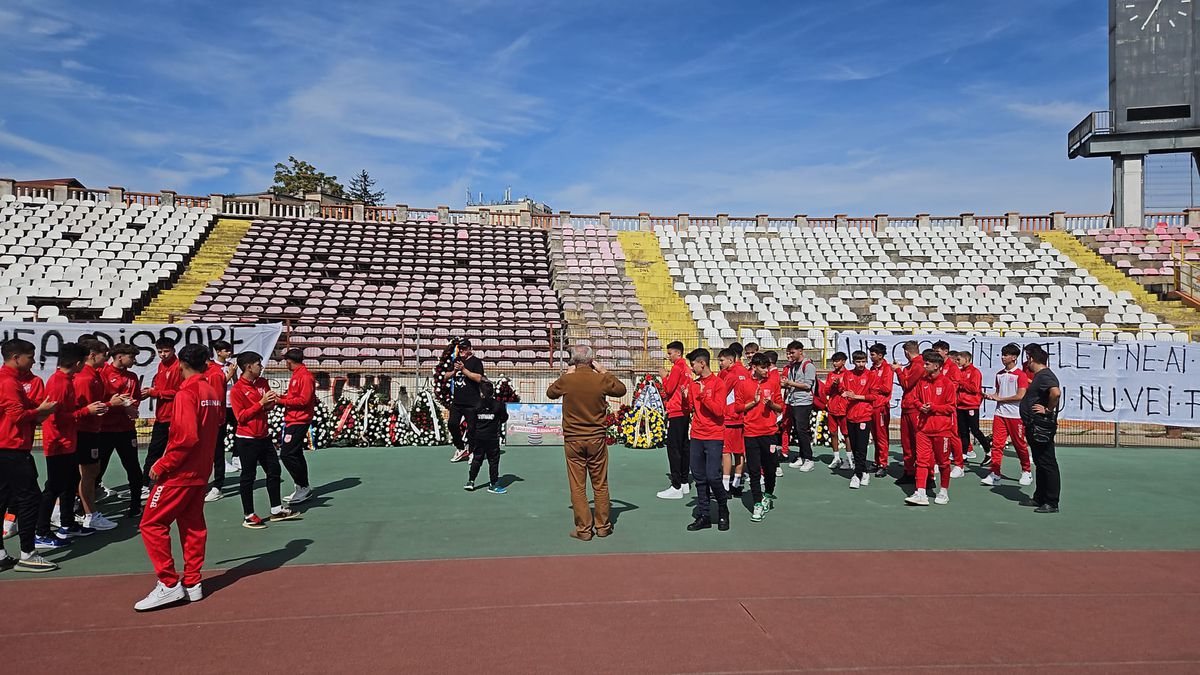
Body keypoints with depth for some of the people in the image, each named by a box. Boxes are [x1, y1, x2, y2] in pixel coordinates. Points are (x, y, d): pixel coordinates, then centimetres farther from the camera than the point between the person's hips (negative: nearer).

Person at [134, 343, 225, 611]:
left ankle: (169, 584, -1)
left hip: (179, 472, -8)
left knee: (152, 524, 1)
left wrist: (162, 465, -15)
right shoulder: (215, 392, 6)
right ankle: (192, 583, 18)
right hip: (201, 473, 8)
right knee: (193, 526, 14)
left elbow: (186, 438, -23)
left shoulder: (186, 393, -16)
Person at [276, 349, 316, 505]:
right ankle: (302, 490, 20)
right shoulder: (297, 375, 16)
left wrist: (282, 401, -15)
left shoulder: (305, 376, -14)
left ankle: (303, 487, -6)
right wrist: (281, 397, 3)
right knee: (296, 455, 13)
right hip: (293, 420, 10)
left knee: (287, 454, -13)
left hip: (298, 421, -10)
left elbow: (303, 400, -20)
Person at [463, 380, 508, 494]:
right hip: (492, 438, -2)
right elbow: (504, 419, 3)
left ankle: (470, 481, 17)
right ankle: (493, 484, 6)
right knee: (493, 460, 4)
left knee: (476, 459, 14)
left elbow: (472, 423, -2)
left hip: (478, 437, 3)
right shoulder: (498, 405, -8)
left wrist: (471, 436, 8)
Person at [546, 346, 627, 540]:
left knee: (577, 487, 6)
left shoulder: (566, 380, -9)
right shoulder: (602, 379, -8)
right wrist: (604, 372, 13)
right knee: (600, 485, 12)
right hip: (597, 439, 1)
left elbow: (550, 393, 13)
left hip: (573, 440, -1)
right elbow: (621, 390, 12)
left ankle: (583, 529, 8)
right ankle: (602, 526, 20)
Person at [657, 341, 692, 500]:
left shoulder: (676, 368, -12)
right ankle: (685, 483, 20)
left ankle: (676, 488, -11)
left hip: (676, 413, -9)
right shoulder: (687, 369, 14)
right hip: (685, 412, 9)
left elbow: (668, 390, -11)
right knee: (683, 447, 14)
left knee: (673, 449, -9)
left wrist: (664, 377, 2)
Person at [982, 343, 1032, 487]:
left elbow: (1020, 396, -14)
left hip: (1015, 415, -5)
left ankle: (1026, 472, 24)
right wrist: (991, 396, 0)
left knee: (1019, 444, 6)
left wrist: (999, 398, -11)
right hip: (1000, 414, 5)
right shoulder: (999, 374, 13)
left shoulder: (1020, 375, -7)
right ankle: (995, 474, -1)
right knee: (997, 444, -2)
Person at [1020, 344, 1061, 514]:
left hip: (1042, 428, -11)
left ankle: (1052, 504, -1)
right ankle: (1039, 498, 27)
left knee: (1048, 465, -5)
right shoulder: (1039, 375, 15)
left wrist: (1048, 410, -24)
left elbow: (1056, 392, -35)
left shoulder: (1045, 375, -17)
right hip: (1034, 427, 11)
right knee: (1040, 464, 17)